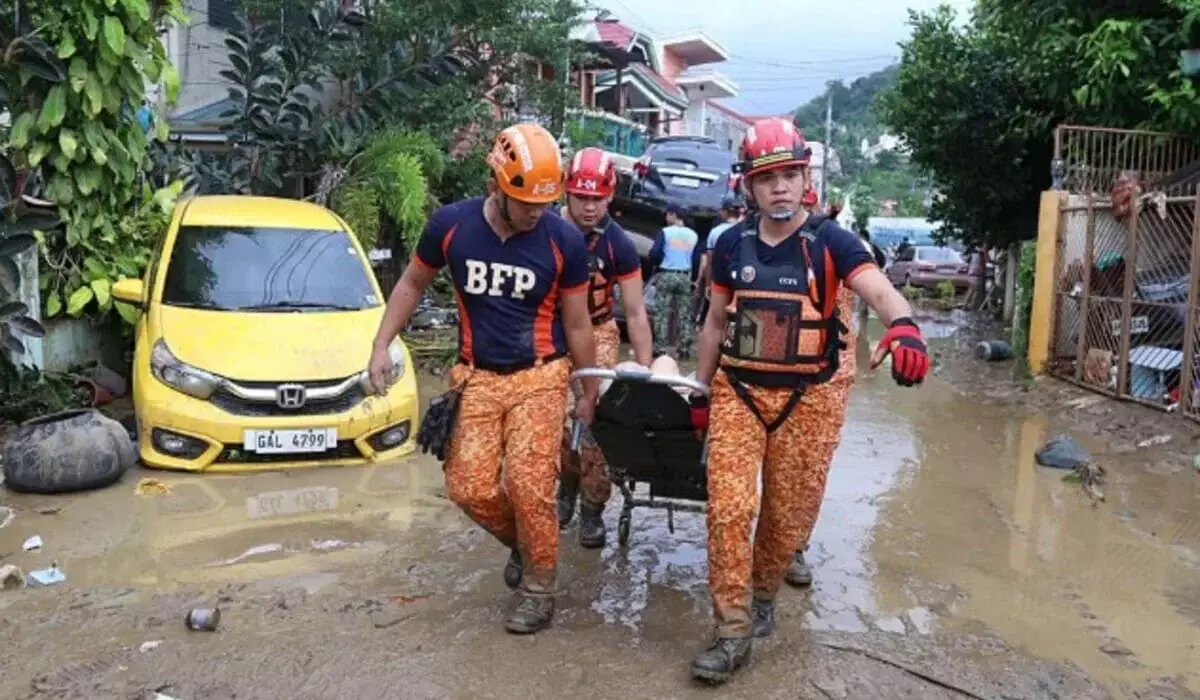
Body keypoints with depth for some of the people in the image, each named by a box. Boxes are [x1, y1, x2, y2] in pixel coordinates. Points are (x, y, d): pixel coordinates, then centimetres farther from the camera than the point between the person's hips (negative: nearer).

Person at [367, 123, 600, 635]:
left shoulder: (564, 241, -11)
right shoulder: (450, 224, -8)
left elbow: (576, 325, 0)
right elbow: (412, 284, 9)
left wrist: (590, 392, 6)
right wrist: (381, 347, 4)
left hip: (539, 378, -2)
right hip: (478, 377, 2)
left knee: (529, 486, -10)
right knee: (469, 488, -2)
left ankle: (539, 589, 12)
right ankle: (521, 542, 29)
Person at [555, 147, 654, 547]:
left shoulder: (617, 244, -15)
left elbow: (635, 312, -11)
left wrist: (644, 369, -14)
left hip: (597, 334, -1)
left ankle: (593, 508, 7)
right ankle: (567, 484, 27)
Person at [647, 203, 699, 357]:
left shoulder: (665, 232, -7)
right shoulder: (693, 235, 7)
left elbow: (654, 254, -11)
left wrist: (657, 264, 9)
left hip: (666, 275, -4)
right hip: (685, 277, 4)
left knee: (662, 313, 0)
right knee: (684, 315, 7)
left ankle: (660, 347, -3)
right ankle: (685, 348, 6)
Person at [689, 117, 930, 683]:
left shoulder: (830, 241, -8)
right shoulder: (731, 244, 2)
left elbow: (878, 290, -25)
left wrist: (902, 326, -47)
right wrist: (700, 389, 12)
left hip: (807, 398, -2)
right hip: (737, 391, 2)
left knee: (788, 515, 10)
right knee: (728, 508, -6)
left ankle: (763, 595, 38)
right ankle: (733, 632, 5)